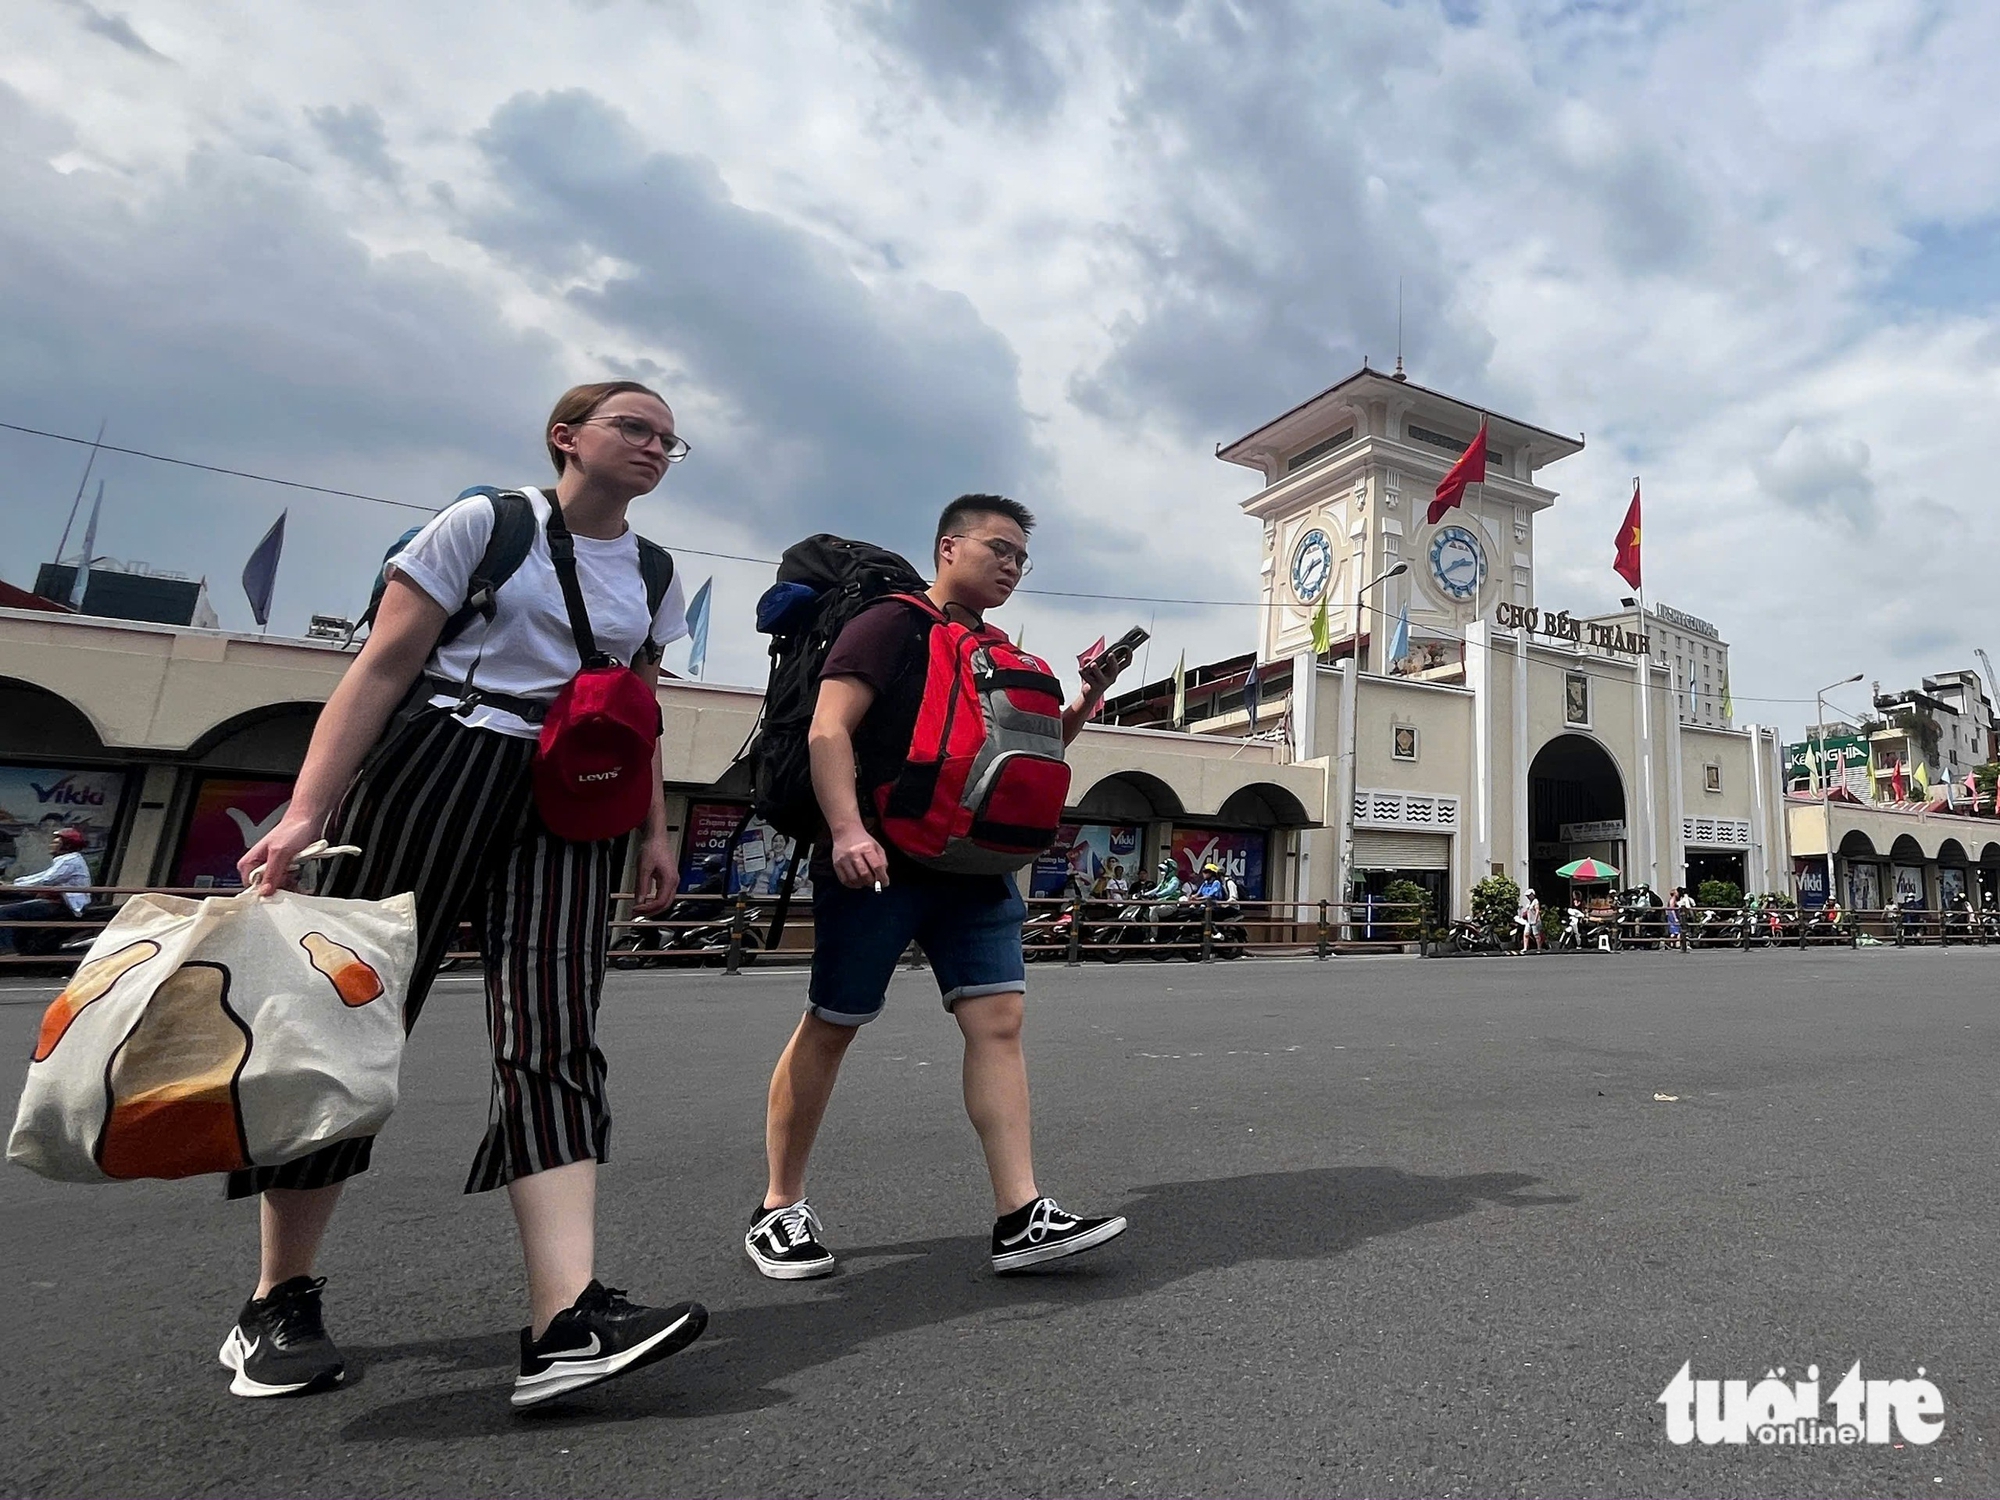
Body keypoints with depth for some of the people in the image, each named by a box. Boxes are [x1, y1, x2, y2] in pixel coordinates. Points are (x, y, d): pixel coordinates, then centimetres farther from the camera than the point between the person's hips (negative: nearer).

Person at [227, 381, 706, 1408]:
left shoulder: (653, 576, 15)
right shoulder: (487, 522, 2)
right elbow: (382, 667, -5)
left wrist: (653, 831, 10)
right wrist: (307, 810, -13)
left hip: (569, 802, 3)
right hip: (432, 763, -3)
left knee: (552, 1037, -9)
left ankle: (567, 1316, -15)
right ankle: (278, 1301, 20)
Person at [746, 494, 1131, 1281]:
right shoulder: (891, 623, -5)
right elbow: (829, 729, -16)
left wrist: (1085, 702, 9)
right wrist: (847, 831, -29)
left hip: (973, 868, 7)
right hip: (882, 862, -7)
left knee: (998, 1021, -1)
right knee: (830, 1026, 3)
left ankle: (1022, 1217, 3)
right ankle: (778, 1209, 20)